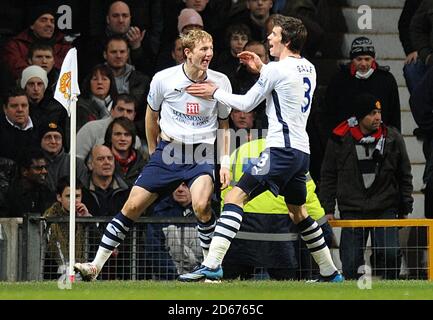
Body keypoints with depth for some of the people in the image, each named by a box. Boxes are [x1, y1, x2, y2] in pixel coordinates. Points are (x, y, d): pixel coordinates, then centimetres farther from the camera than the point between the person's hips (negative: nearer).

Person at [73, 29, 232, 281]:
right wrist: (154, 152, 19)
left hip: (201, 156, -1)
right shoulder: (163, 79, -4)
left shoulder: (220, 82, -2)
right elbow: (152, 114, 15)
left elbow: (224, 125, 11)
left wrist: (225, 163, 4)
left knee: (201, 205, -28)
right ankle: (95, 267, 5)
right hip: (168, 152, 1)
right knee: (133, 206, -4)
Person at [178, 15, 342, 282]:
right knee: (298, 213, 24)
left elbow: (246, 104, -1)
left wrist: (214, 92, 11)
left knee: (235, 197, -15)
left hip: (282, 150, -9)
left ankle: (212, 265, -27)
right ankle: (330, 272, 27)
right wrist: (262, 68, 29)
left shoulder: (276, 70, -10)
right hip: (302, 152, 9)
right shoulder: (308, 69, 13)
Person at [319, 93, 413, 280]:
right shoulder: (340, 140, 1)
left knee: (390, 254, -16)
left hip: (385, 209, 0)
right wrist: (328, 210, 3)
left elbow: (404, 176, 13)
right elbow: (328, 177, 8)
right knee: (351, 260, -5)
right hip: (352, 210, 0)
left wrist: (404, 209, 11)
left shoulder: (393, 139, 4)